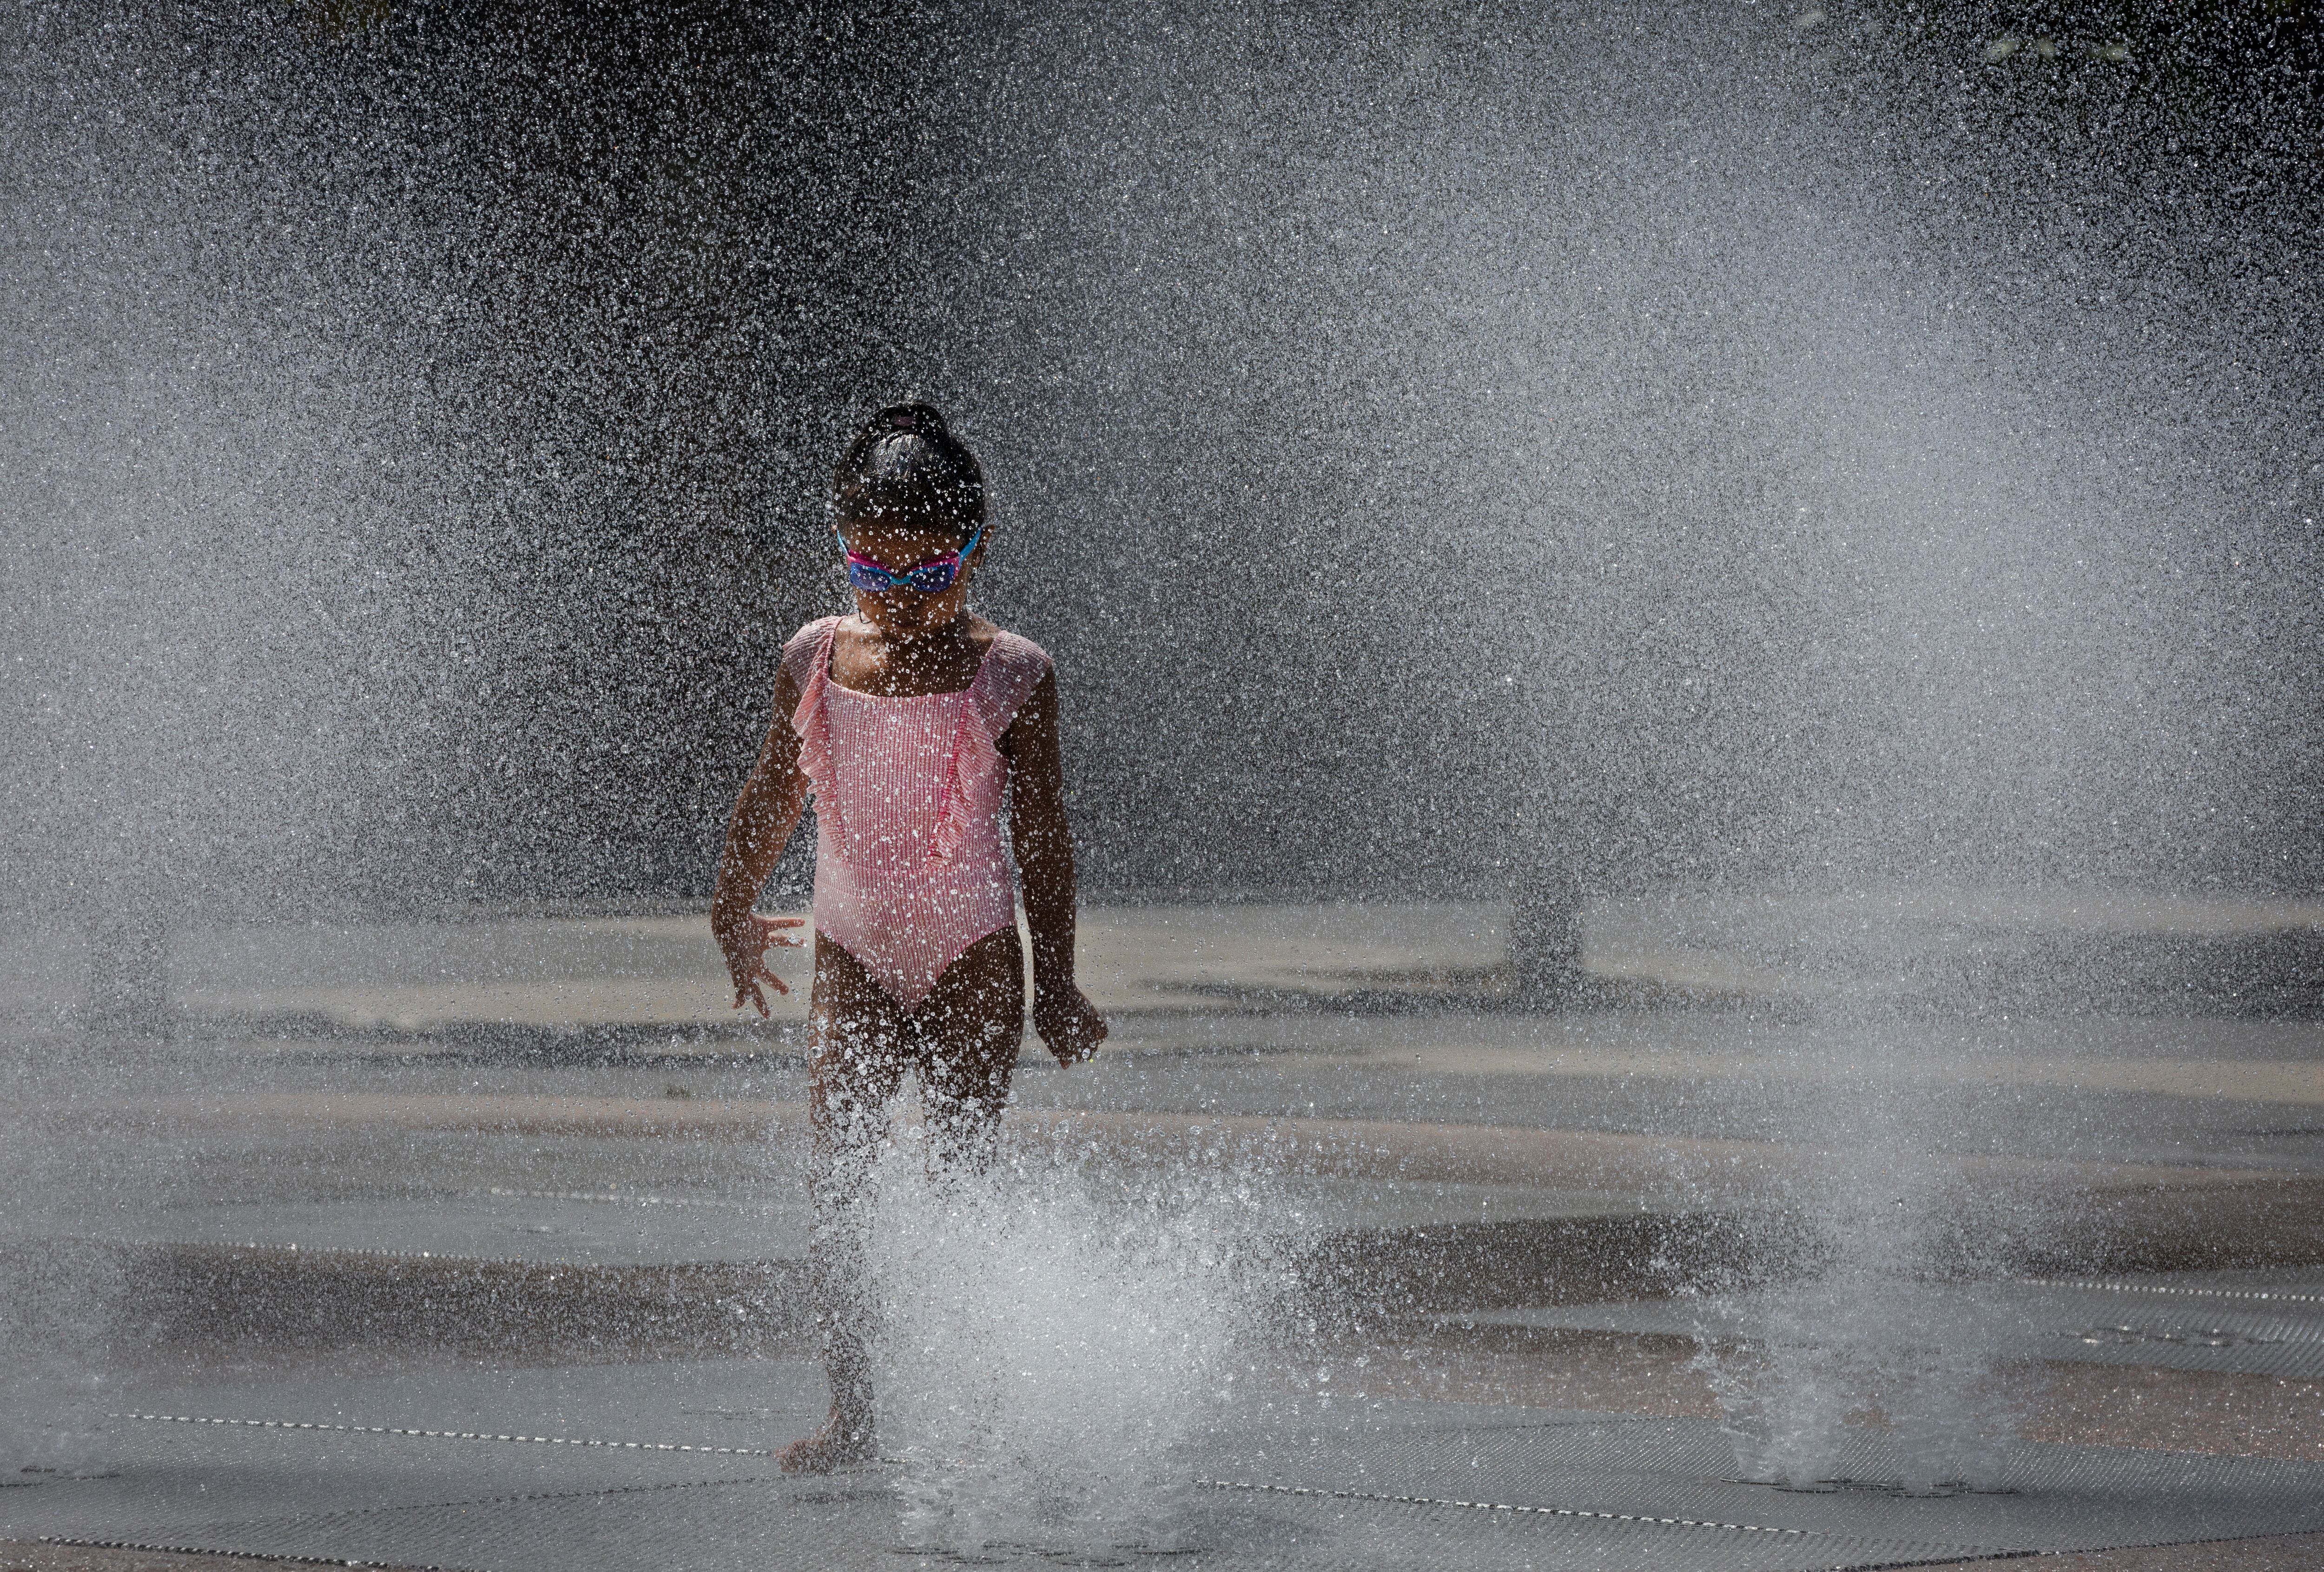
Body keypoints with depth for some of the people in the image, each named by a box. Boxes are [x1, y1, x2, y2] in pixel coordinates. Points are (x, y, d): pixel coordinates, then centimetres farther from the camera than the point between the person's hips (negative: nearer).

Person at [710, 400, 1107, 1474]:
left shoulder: (1008, 676, -8)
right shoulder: (815, 660, 0)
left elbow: (1043, 838, -3)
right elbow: (773, 798, 15)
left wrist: (1056, 985, -3)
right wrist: (735, 912, 25)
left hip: (973, 960, -3)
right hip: (854, 957, 3)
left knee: (964, 1176, -2)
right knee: (834, 1184, -7)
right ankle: (850, 1415, -4)